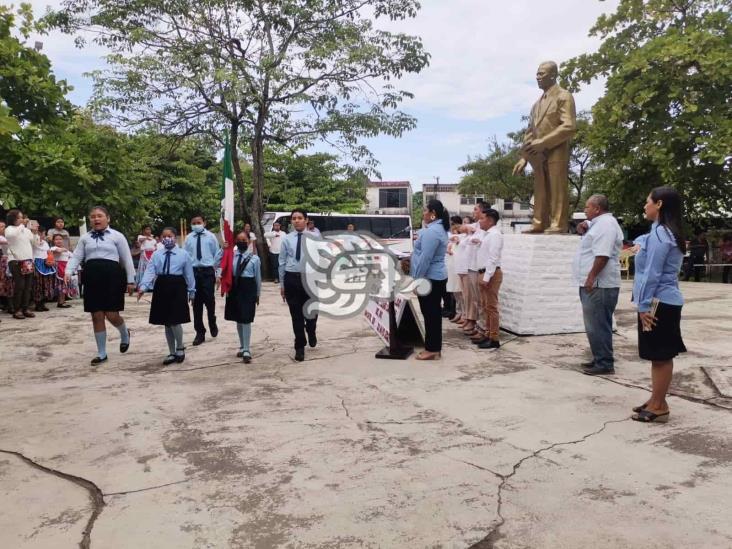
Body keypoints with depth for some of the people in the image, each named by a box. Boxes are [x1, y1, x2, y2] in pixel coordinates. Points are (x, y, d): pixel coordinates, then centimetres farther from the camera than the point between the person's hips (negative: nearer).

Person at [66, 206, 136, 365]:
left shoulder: (117, 236, 3)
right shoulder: (85, 238, 13)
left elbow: (126, 259, 3)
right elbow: (76, 257, 8)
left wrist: (130, 280, 1)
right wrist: (68, 272, -11)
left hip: (112, 276, -4)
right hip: (92, 277, 4)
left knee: (112, 315, -6)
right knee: (97, 316, 6)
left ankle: (125, 334, 29)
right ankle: (101, 353, 16)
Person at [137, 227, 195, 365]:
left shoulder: (183, 254, 1)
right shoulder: (156, 254, 7)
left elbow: (189, 274, 3)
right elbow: (149, 271, -3)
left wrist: (191, 292, 4)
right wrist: (143, 286, -17)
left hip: (177, 288, -3)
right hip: (161, 288, 4)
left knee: (175, 321, -10)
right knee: (166, 323, 9)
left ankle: (180, 347, 15)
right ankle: (172, 353, 22)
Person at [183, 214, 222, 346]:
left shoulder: (211, 237, 1)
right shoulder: (188, 238, 3)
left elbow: (217, 253, 6)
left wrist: (215, 267, 5)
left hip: (207, 271, -1)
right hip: (193, 271, 1)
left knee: (209, 300, -5)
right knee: (196, 303, 6)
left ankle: (212, 324, 25)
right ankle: (200, 333, 16)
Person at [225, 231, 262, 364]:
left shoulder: (254, 258, -3)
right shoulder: (231, 255, 4)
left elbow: (258, 277, 2)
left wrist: (257, 294, 6)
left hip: (248, 289, -4)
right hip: (234, 288, 4)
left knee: (246, 320, -4)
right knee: (238, 320, 14)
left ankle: (247, 350, 2)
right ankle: (242, 347, 29)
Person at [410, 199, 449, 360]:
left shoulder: (431, 231, -20)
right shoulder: (441, 228, 14)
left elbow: (425, 258, -23)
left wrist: (416, 278, -18)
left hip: (429, 277, -10)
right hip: (438, 276, 10)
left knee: (430, 314, -3)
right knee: (434, 313, 13)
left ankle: (432, 349, 4)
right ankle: (435, 347, 20)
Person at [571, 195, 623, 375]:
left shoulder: (605, 223, -14)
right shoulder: (599, 223, 19)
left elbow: (602, 255, -23)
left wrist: (591, 277, -24)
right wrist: (585, 229, 11)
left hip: (598, 285, -11)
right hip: (595, 284, 11)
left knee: (598, 325, -7)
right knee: (596, 325, 15)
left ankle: (605, 364, -2)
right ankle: (600, 359, 22)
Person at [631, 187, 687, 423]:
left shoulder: (659, 234, -16)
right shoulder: (667, 232, 14)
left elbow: (652, 273, -18)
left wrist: (644, 305, -16)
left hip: (658, 303, -10)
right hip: (665, 301, 10)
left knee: (661, 356, -2)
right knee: (660, 356, 14)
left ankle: (659, 406, 7)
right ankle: (656, 401, 23)